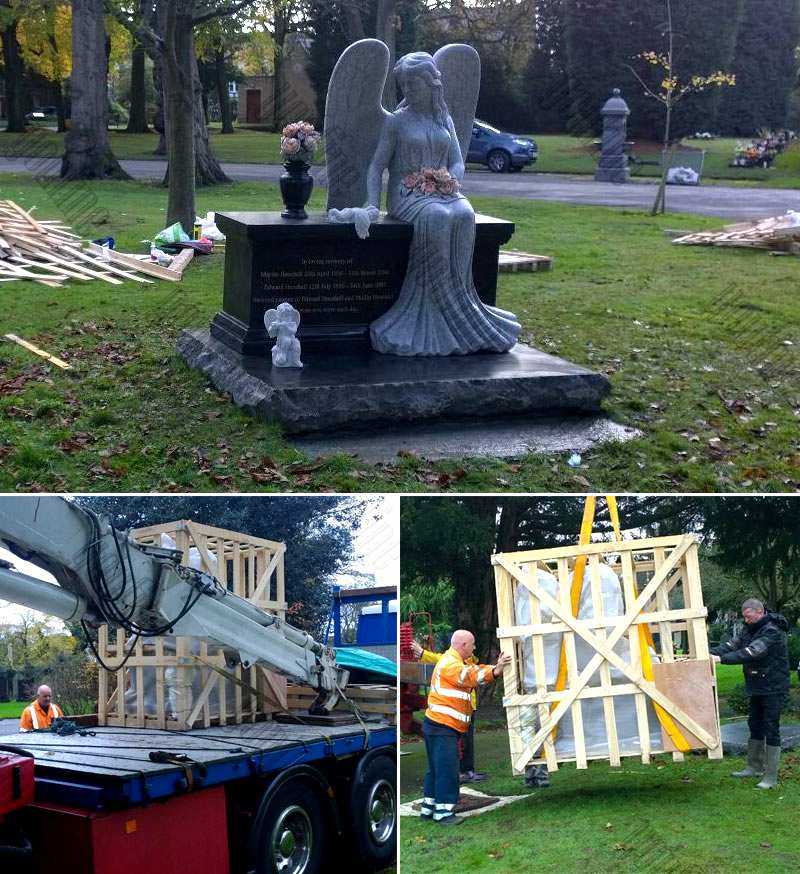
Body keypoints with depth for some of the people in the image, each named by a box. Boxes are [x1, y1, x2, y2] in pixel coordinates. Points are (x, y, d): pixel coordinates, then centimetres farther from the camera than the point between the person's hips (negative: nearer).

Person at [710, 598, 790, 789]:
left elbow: (751, 652, -31)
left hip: (773, 688, -9)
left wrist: (722, 658, -36)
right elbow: (733, 644, 1)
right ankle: (754, 767, 30)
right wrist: (710, 653, -14)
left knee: (771, 730, -7)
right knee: (755, 727, 17)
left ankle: (771, 777, -3)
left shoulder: (772, 632, -20)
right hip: (757, 687, 9)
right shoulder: (750, 630, 10)